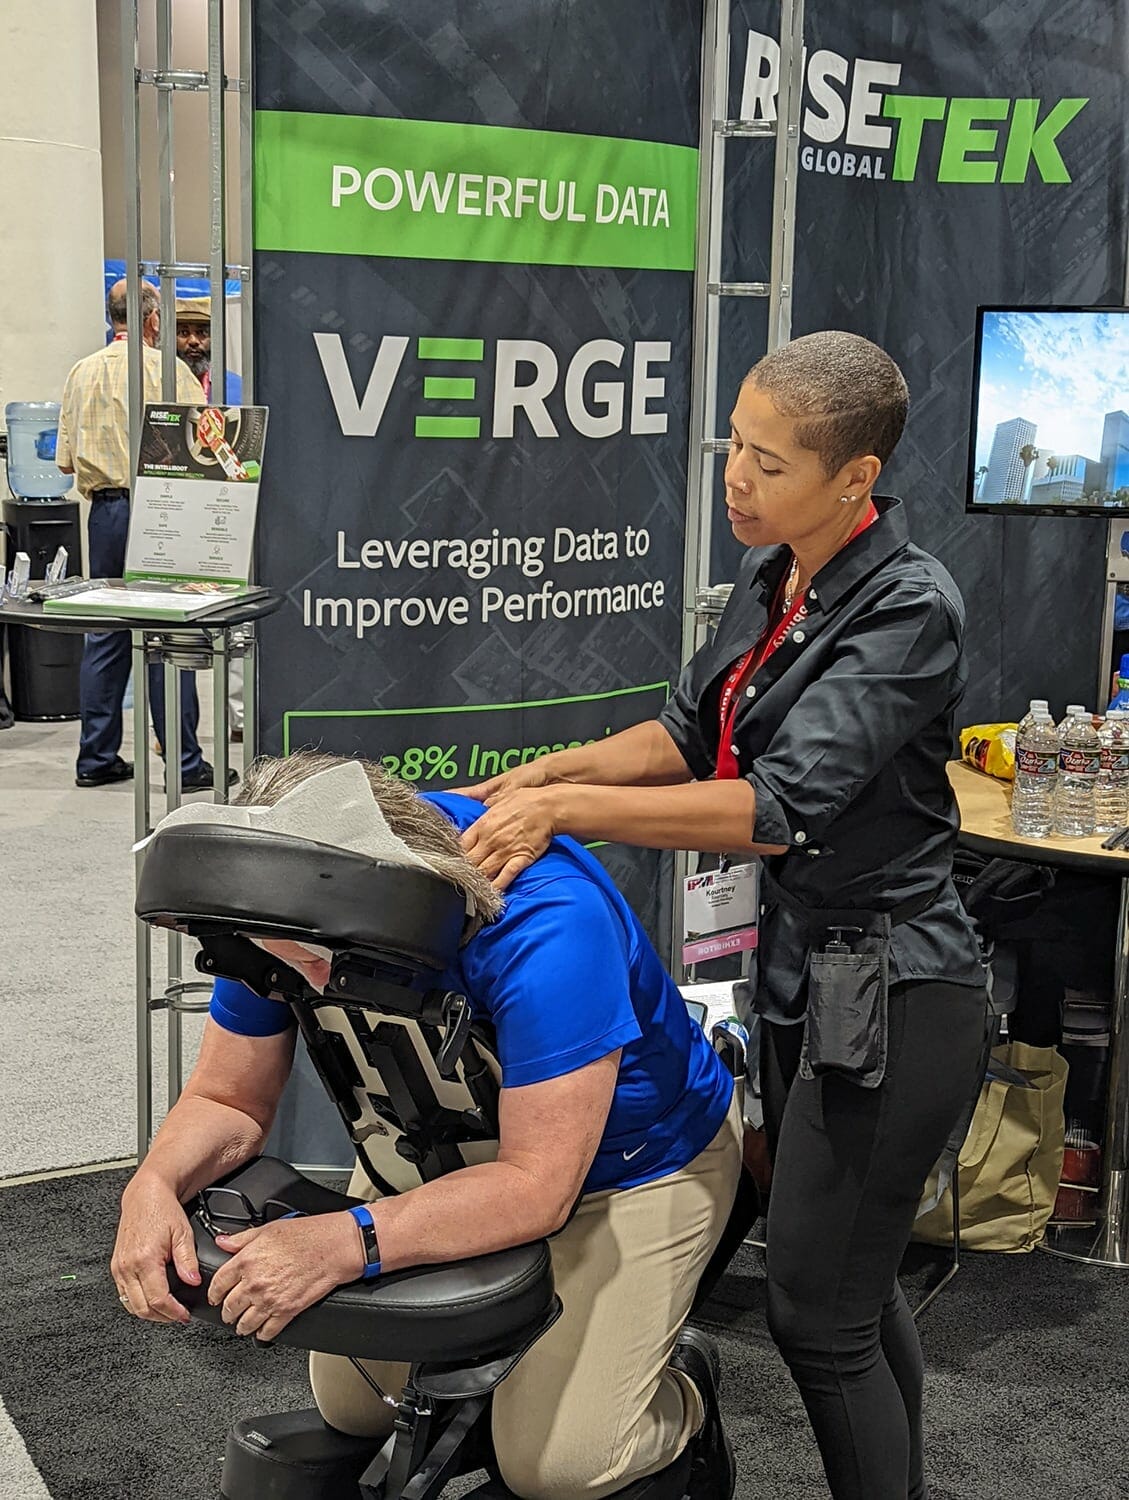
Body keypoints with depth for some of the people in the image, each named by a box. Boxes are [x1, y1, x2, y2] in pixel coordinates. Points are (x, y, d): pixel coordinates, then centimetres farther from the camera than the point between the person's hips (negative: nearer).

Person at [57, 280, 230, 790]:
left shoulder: (81, 373, 10)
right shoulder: (166, 369, -6)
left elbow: (66, 460, 11)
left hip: (104, 511, 6)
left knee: (104, 635, 11)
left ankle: (96, 758, 14)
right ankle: (184, 763, -1)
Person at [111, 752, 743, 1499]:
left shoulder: (546, 925, -41)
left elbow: (538, 1185, -39)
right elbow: (229, 1102, -12)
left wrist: (343, 1242, -48)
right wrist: (154, 1185, -34)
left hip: (640, 1160, -5)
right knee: (352, 1408, 8)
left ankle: (683, 1394, 19)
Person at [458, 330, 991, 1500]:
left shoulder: (906, 611, -21)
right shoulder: (772, 580, 4)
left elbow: (777, 809, -28)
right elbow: (690, 733, 12)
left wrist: (568, 809, -28)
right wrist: (543, 772, -2)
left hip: (887, 996, -8)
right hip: (801, 968, 9)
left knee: (816, 1311, 0)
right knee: (852, 1283, 21)